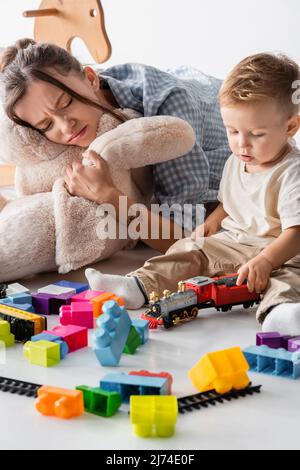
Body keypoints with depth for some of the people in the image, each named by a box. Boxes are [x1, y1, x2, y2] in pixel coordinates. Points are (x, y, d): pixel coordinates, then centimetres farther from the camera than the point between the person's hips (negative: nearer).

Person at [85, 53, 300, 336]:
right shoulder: (235, 163, 10)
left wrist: (264, 261, -39)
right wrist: (212, 222, 8)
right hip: (232, 242, 8)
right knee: (190, 250, -6)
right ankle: (139, 286, -17)